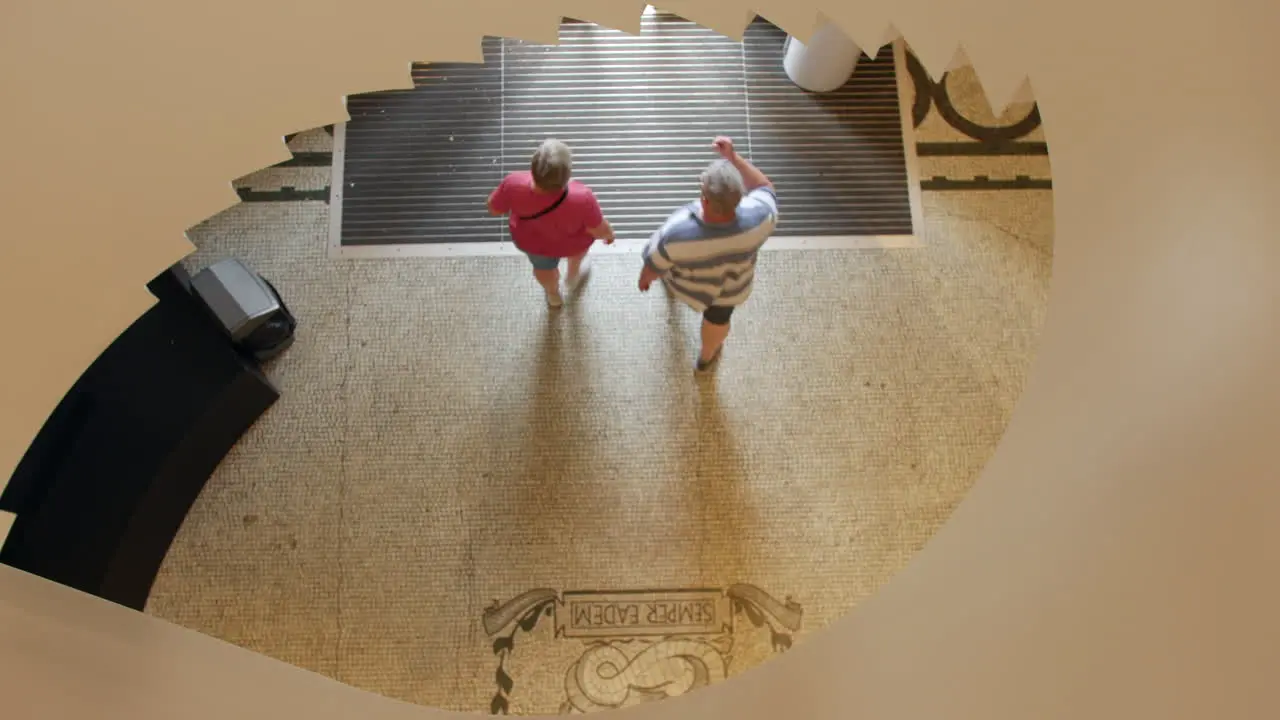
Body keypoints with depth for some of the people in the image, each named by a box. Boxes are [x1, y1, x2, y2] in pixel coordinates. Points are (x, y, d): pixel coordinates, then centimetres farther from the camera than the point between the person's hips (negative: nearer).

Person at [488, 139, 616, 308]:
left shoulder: (514, 186, -38)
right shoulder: (581, 199, -42)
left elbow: (494, 208, -18)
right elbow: (599, 230, -23)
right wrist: (609, 234, -1)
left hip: (531, 240, 1)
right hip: (572, 242, -1)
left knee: (544, 265, 34)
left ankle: (553, 295, 63)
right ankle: (574, 276, 61)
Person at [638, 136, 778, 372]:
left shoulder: (677, 233, -44)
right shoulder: (758, 219, -39)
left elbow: (654, 266, -23)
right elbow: (765, 188, -15)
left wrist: (645, 278, -1)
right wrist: (733, 156, -19)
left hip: (684, 282, -1)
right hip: (731, 287, 1)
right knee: (717, 318, 33)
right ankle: (706, 357, 61)